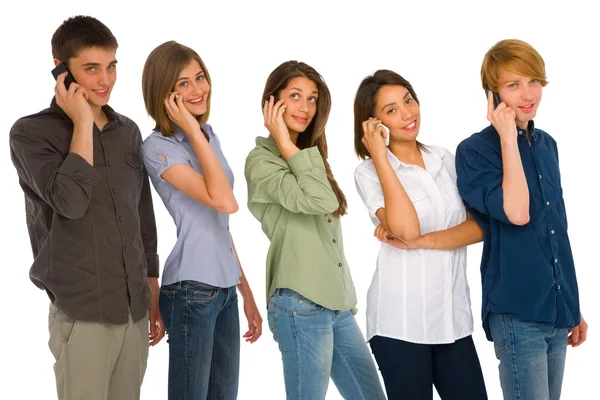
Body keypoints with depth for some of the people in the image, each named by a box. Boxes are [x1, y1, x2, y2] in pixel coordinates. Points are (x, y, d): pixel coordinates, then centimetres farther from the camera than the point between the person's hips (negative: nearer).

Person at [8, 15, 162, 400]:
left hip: (134, 308, 5)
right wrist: (82, 124, -13)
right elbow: (70, 202, -21)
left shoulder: (129, 131, 10)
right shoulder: (31, 132, -6)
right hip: (82, 312, -5)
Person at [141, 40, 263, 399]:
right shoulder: (158, 148, -12)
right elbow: (224, 202, -24)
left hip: (225, 286, 7)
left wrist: (246, 292, 17)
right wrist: (194, 132, -18)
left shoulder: (209, 136, 12)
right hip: (191, 289, -7)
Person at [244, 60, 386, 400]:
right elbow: (319, 200, -23)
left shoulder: (308, 158, 19)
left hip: (338, 303, 8)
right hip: (301, 305, -8)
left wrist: (346, 301, 18)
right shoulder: (261, 161, -7)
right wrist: (285, 143, -13)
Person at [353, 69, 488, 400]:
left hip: (453, 316, 4)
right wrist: (380, 157, -15)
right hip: (400, 321, -4)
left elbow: (479, 226, 0)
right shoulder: (369, 172, -4)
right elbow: (407, 229, -21)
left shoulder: (446, 160, 9)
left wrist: (424, 241, -14)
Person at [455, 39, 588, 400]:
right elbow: (516, 212, -24)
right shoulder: (475, 150, -8)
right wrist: (508, 137, -17)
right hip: (517, 313, -6)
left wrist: (573, 307, 18)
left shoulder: (547, 145, 12)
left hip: (557, 310, 6)